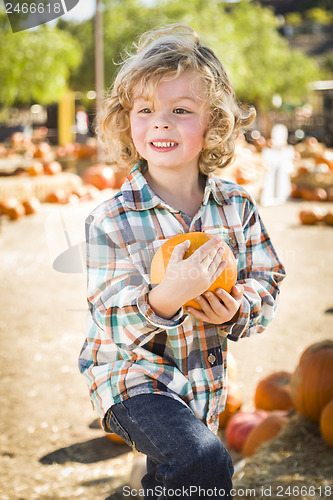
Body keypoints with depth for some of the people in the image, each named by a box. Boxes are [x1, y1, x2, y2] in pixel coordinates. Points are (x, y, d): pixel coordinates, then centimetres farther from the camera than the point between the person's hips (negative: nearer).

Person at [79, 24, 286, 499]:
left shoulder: (237, 206, -6)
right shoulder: (111, 221, -19)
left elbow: (268, 280, 1)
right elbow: (115, 325, -20)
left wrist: (238, 308, -21)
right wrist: (165, 298, -39)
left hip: (203, 384, 5)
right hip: (133, 375, -5)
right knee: (205, 462, -27)